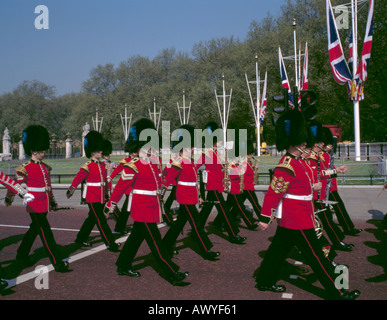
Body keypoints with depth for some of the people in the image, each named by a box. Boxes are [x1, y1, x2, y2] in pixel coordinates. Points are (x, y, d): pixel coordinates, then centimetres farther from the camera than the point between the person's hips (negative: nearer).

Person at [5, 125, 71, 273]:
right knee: (46, 234, -7)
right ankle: (58, 263, -5)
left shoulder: (45, 167, 11)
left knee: (34, 229, 21)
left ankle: (22, 254, 40)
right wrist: (9, 198, 6)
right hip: (35, 206, -8)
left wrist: (53, 201, 20)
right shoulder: (25, 168, -12)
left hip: (44, 205, 8)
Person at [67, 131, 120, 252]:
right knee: (101, 220, -5)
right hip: (92, 197, -8)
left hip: (101, 197, 8)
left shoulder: (102, 165, 10)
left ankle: (81, 238, 32)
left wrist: (106, 194, 19)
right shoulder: (87, 167, -11)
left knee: (92, 218, 17)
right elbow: (77, 179, -7)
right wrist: (70, 191, -2)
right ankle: (110, 243, -1)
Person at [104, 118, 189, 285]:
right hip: (143, 210, -8)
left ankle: (123, 266, 34)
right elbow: (120, 187, -10)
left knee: (136, 236, 19)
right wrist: (110, 205, -5)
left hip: (152, 207, 9)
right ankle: (173, 274, 3)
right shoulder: (133, 166, -15)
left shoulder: (155, 162, 8)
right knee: (155, 242, -2)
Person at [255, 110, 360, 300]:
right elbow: (273, 192, -23)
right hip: (298, 221, -10)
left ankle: (264, 281, 29)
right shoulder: (287, 167, -22)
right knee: (315, 256, 0)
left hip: (289, 220, 10)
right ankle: (336, 293, 13)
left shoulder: (292, 162, 10)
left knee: (278, 250, 17)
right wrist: (265, 218, -21)